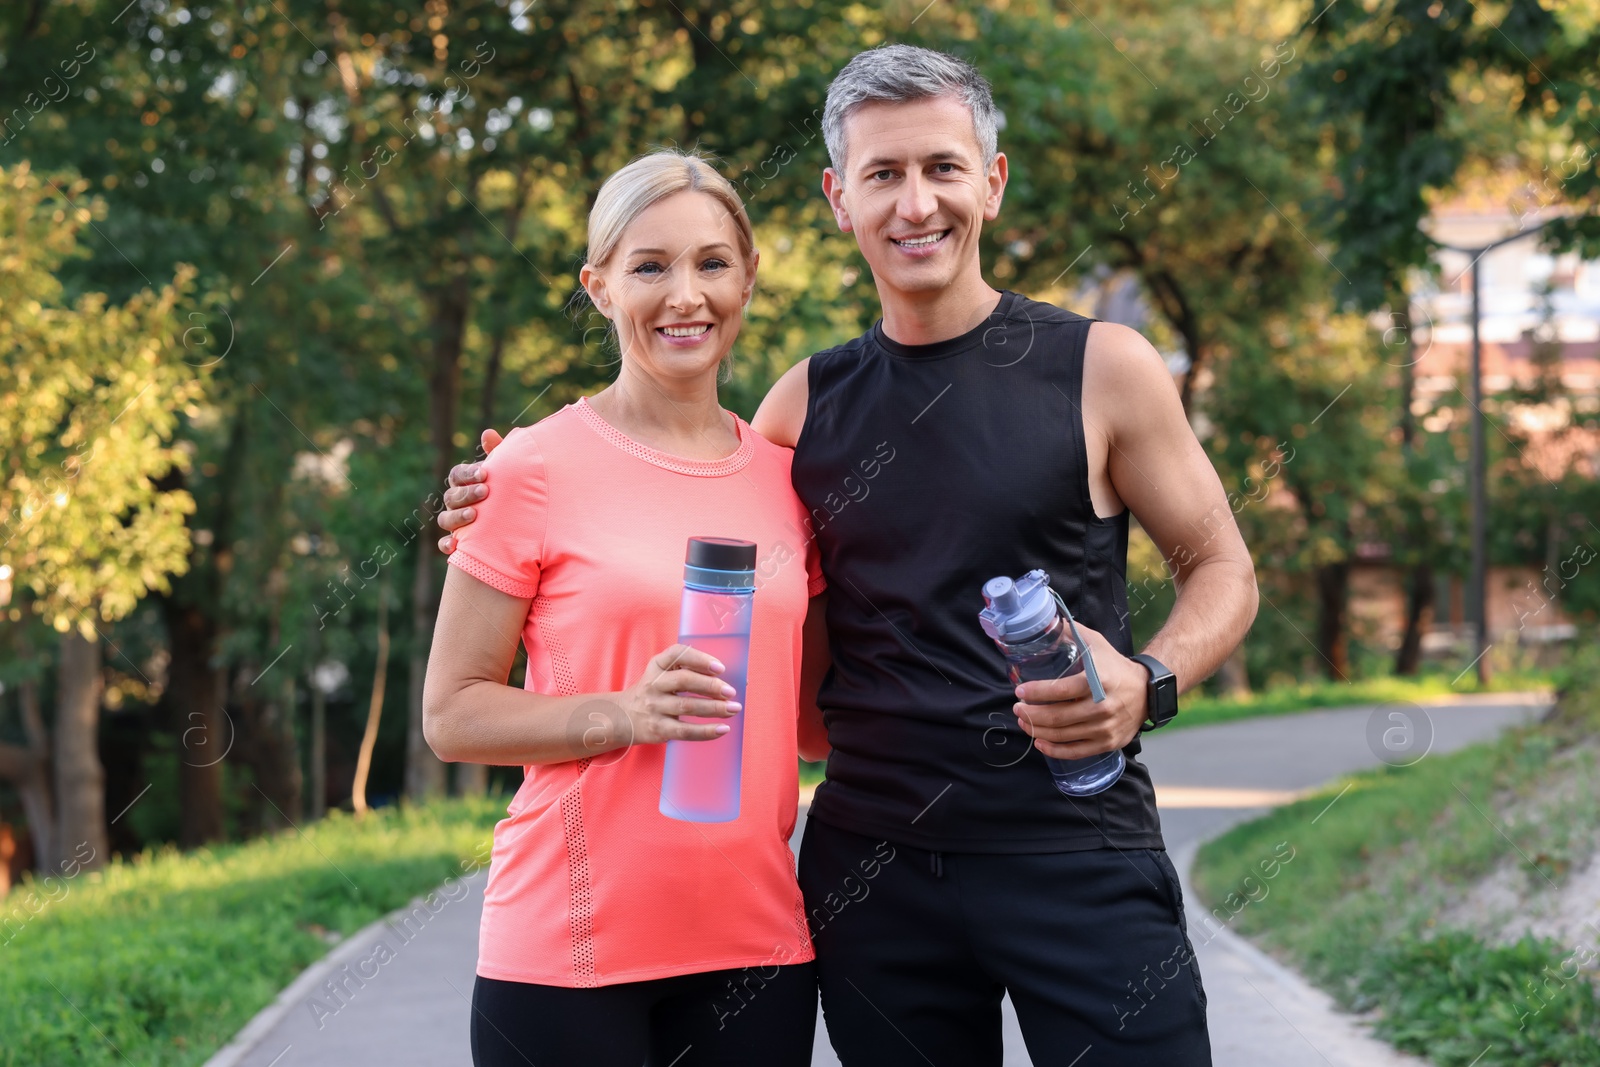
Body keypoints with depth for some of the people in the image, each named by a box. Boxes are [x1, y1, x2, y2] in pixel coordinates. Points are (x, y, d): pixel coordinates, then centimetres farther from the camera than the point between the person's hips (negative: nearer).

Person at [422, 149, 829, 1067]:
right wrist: (624, 715, -18)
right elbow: (452, 714, -5)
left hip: (756, 944, 4)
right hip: (570, 954, -4)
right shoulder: (537, 470, -6)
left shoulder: (784, 475, 7)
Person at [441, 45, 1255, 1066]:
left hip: (1074, 847, -2)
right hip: (871, 861, 3)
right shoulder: (806, 402, 8)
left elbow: (1222, 570, 6)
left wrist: (1148, 685, -14)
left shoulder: (1100, 367, -1)